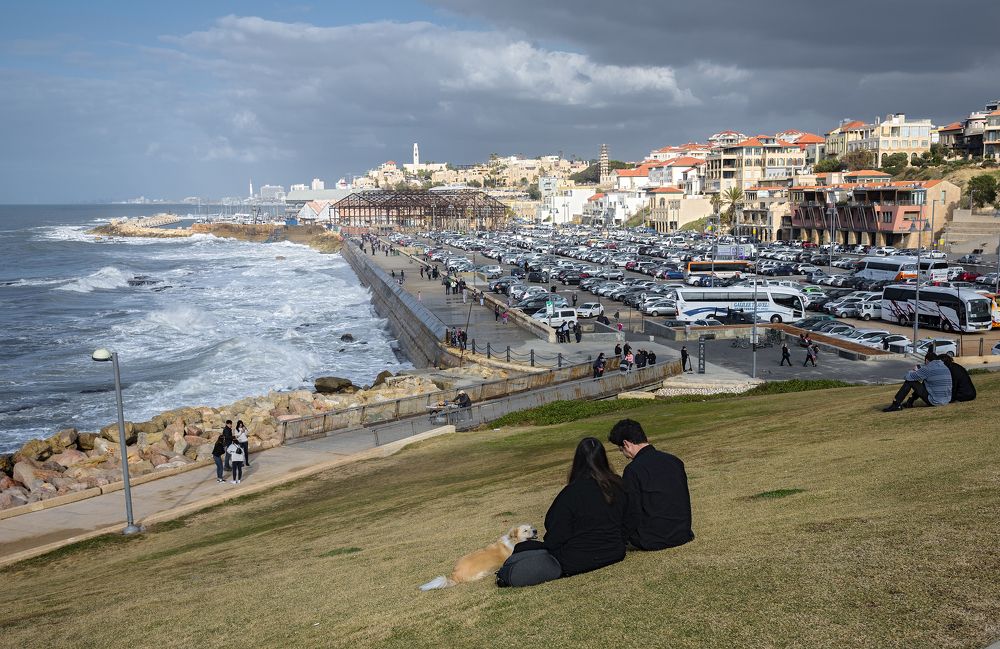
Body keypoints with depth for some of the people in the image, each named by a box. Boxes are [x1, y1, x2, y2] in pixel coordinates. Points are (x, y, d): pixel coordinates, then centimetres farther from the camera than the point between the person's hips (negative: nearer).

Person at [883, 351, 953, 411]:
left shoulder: (928, 368, -13)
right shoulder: (945, 368, 12)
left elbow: (908, 377, -9)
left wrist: (912, 371, 14)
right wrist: (918, 371, 30)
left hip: (934, 401, -8)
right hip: (946, 401, 8)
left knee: (910, 381, -3)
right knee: (924, 383, 30)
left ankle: (896, 404, 0)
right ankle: (909, 402, 35)